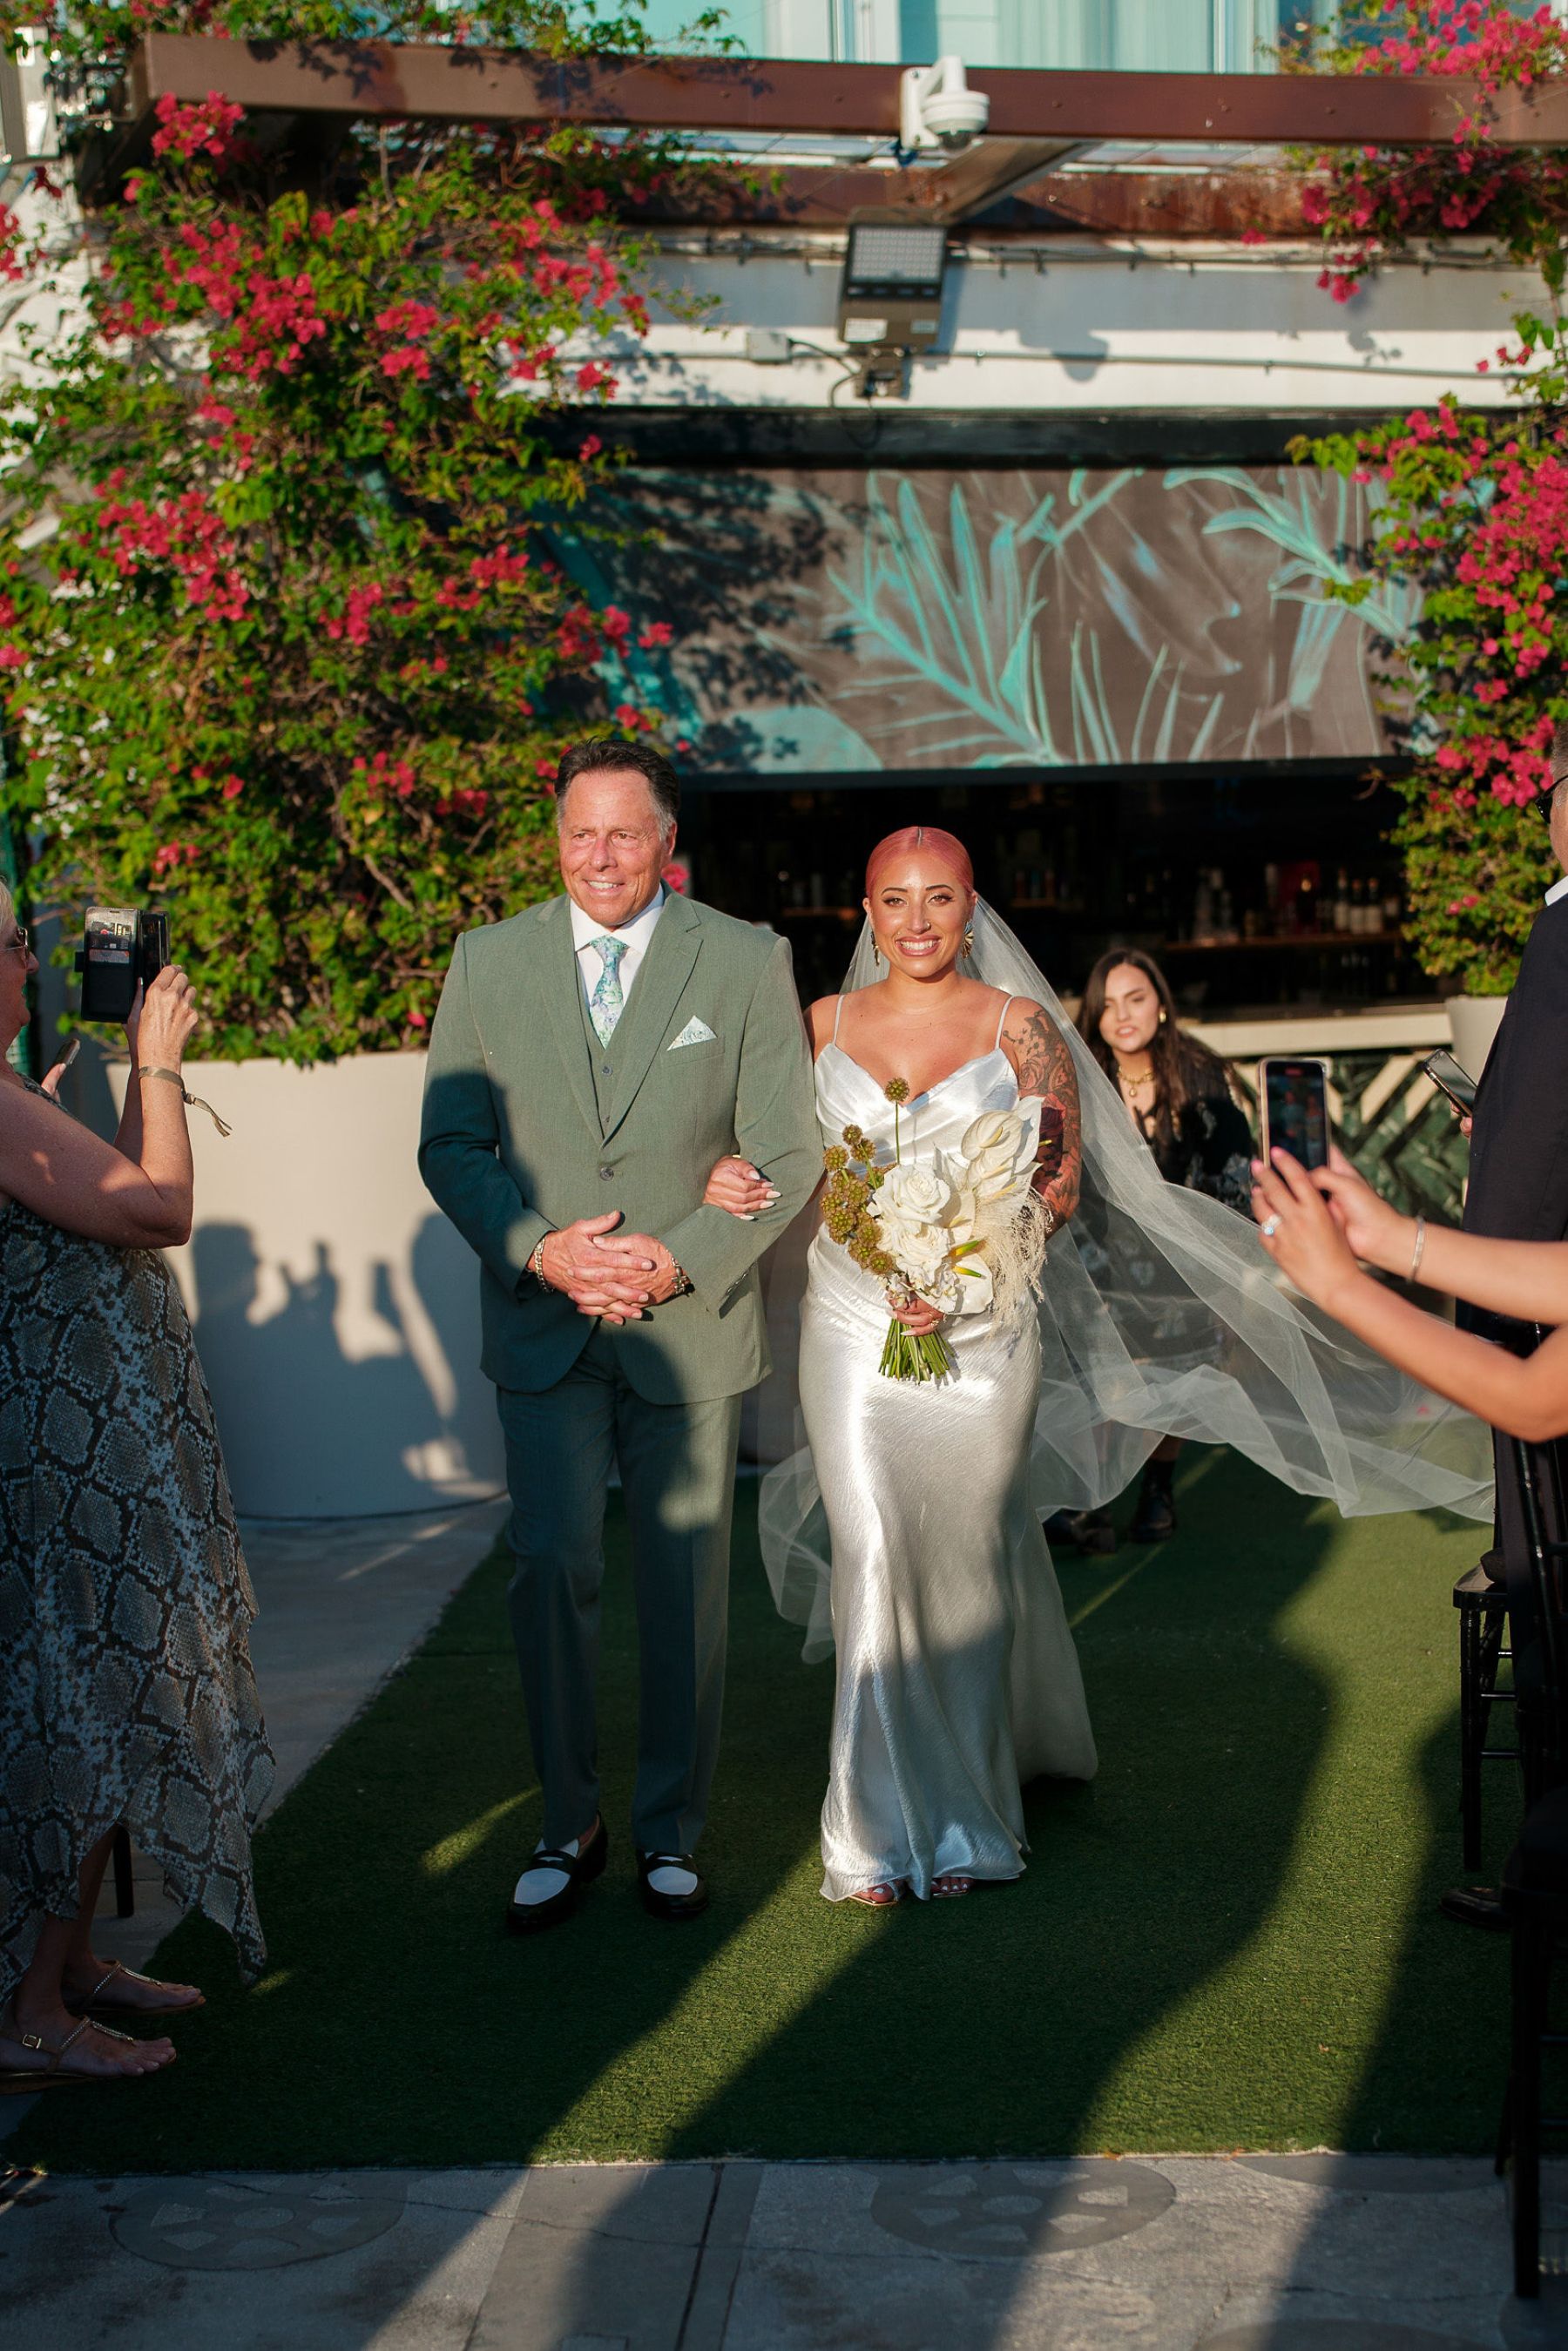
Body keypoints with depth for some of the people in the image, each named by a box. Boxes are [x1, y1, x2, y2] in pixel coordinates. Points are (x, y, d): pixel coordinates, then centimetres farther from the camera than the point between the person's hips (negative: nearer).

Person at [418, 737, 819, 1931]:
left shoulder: (747, 961, -2)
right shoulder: (490, 960, 3)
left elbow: (788, 1155, -2)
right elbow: (450, 1143, 3)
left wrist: (679, 1262, -14)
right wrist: (539, 1251, -12)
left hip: (693, 1326, -1)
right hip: (543, 1327, 1)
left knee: (688, 1586, 7)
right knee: (552, 1571, 0)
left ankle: (672, 1829, 23)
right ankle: (568, 1827, 17)